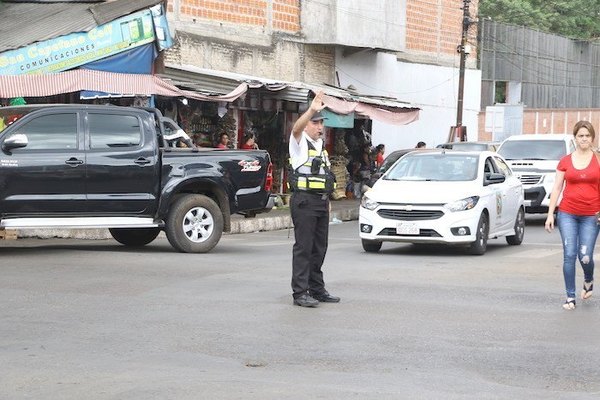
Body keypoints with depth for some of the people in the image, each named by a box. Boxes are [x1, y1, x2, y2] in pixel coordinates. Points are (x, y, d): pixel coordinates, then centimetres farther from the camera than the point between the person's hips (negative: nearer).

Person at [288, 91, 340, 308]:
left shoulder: (321, 145, 19)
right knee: (303, 247, -8)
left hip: (321, 202, 8)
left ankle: (317, 289, 19)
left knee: (319, 248, 11)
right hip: (304, 201, -8)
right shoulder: (300, 142, -4)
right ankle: (300, 293, -7)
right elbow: (296, 128, -28)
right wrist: (311, 110, -42)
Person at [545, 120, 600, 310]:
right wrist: (550, 214, 3)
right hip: (567, 214, 1)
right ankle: (570, 297, 4)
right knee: (569, 255, -4)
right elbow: (557, 188, 8)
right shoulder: (565, 161, 6)